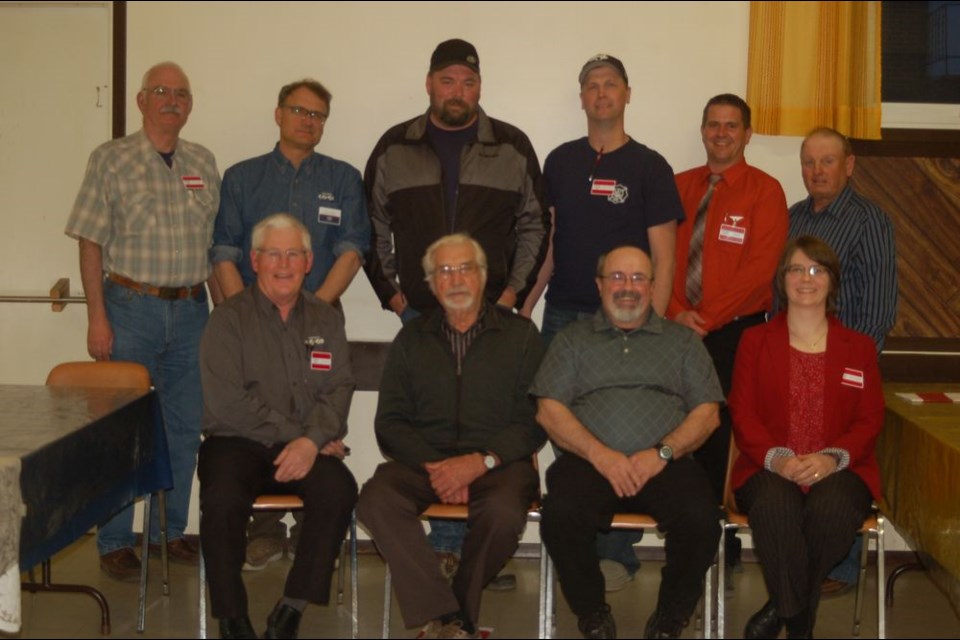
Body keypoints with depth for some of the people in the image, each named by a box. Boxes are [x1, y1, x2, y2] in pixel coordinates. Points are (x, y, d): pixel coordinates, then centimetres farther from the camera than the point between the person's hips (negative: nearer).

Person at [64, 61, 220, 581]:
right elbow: (90, 242, -4)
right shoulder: (111, 159, -1)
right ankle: (115, 544, 11)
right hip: (131, 305, -4)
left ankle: (170, 531, 23)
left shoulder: (203, 163, 10)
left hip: (191, 309, 4)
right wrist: (96, 317, -11)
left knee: (185, 428, 9)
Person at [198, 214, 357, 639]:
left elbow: (339, 388, 3)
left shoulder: (326, 320, 14)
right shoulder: (229, 319, 3)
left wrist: (312, 439, -16)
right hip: (236, 444, -2)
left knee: (339, 489, -29)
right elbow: (226, 401, -7)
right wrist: (295, 434, -12)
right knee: (222, 500, -33)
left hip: (306, 448, 2)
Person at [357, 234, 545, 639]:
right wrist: (434, 466, -9)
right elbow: (390, 422, 9)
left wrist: (480, 461, -15)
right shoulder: (412, 339, 16)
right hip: (423, 459, 2)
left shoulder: (520, 335, 9)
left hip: (498, 462, -2)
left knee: (503, 511, -34)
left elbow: (534, 420, 0)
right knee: (376, 501, -28)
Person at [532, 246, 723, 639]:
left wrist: (662, 453, -8)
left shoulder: (683, 340, 22)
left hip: (665, 463, 1)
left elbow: (707, 413, 11)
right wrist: (600, 454, -9)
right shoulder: (572, 339, 20)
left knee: (701, 519, -31)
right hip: (589, 460, 0)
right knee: (561, 515, -32)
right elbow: (549, 411, 7)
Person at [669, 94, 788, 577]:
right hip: (681, 331, 4)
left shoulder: (765, 191, 0)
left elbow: (759, 269, -9)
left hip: (735, 332, -3)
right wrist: (677, 313, -7)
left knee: (723, 437, -3)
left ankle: (724, 551, 5)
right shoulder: (679, 186, 13)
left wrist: (706, 318, -13)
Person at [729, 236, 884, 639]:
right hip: (769, 469, 0)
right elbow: (742, 413, 5)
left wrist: (832, 458, -14)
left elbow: (870, 420, 8)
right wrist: (777, 458, -15)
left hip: (838, 470, 1)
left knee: (832, 507, -36)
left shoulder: (859, 347, 17)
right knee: (774, 504, -37)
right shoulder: (755, 340, 15)